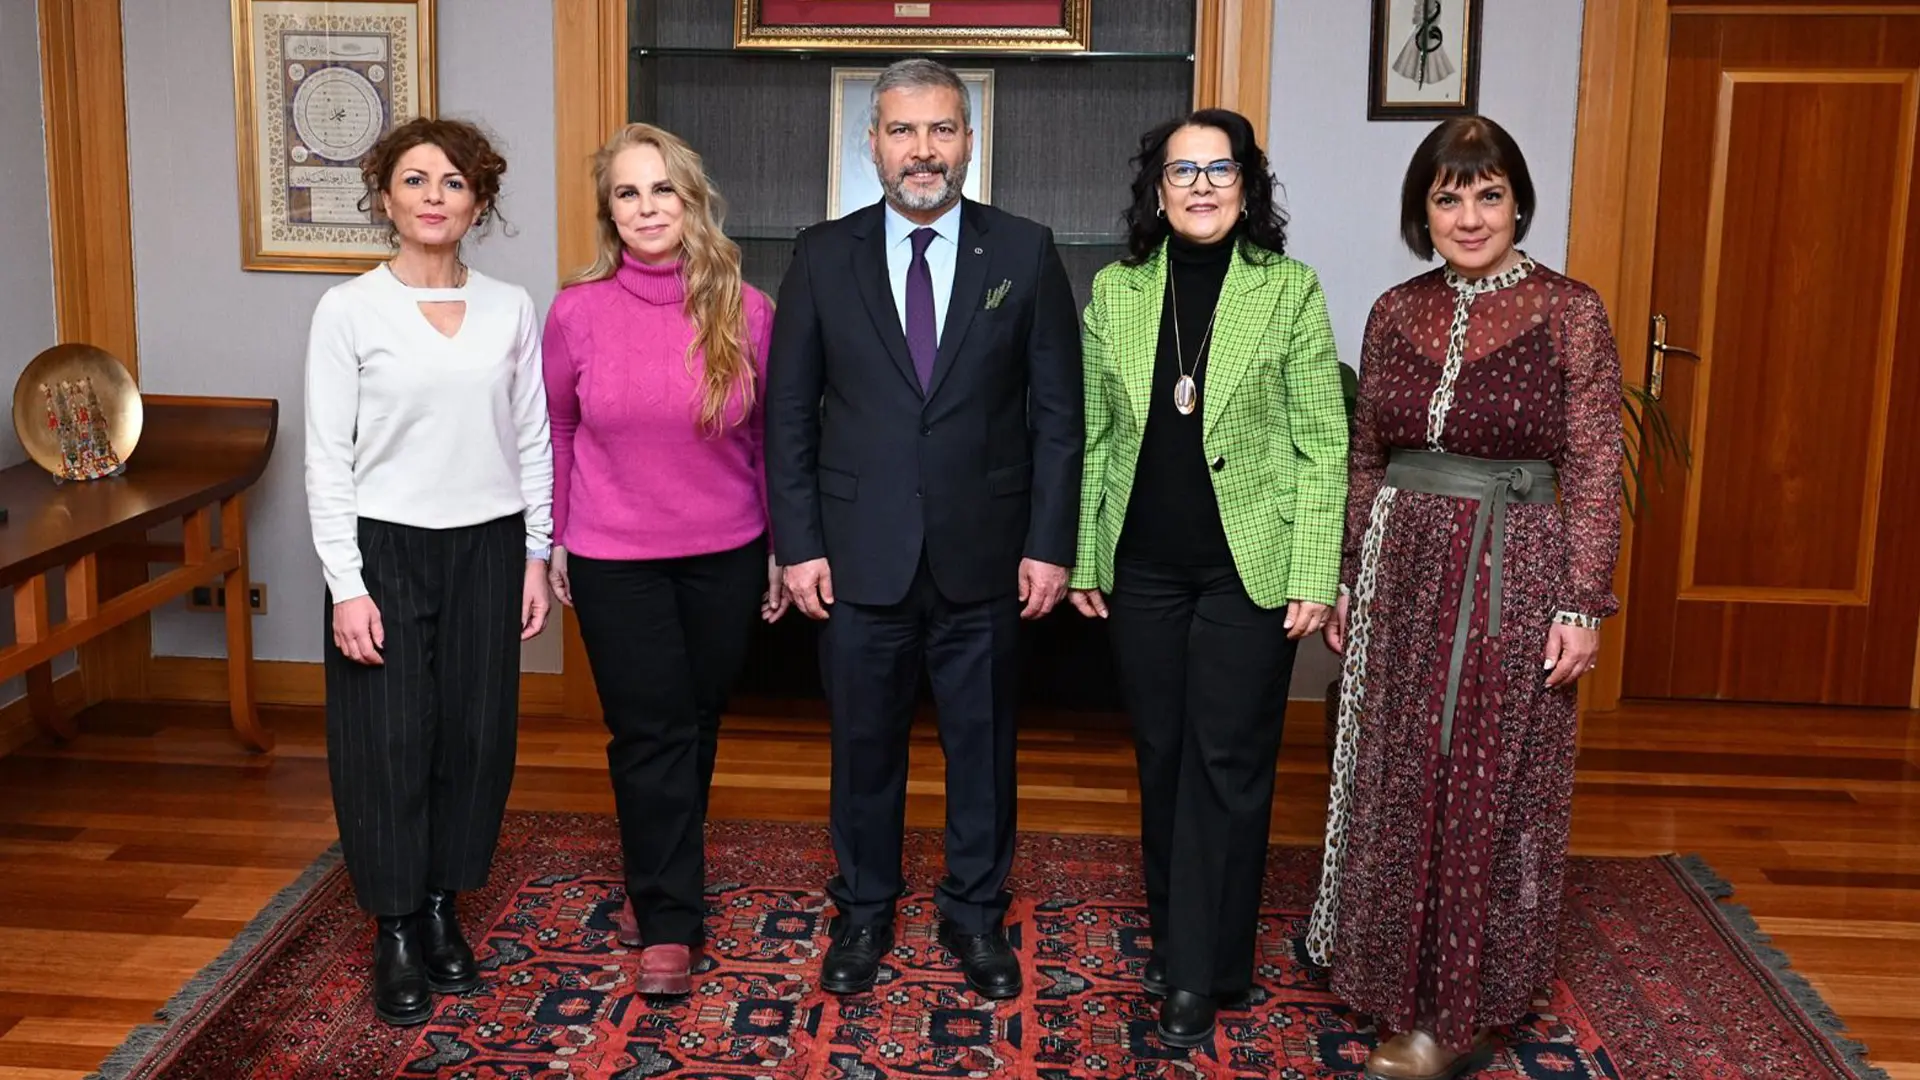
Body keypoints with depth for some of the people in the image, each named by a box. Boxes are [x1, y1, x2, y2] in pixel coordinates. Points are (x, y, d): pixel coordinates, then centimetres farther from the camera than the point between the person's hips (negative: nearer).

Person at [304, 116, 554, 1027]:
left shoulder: (510, 310, 3)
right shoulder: (348, 310, -5)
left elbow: (532, 441, 7)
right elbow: (327, 456, -6)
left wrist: (536, 557, 4)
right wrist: (346, 584, -11)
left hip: (486, 546, 3)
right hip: (385, 548, -3)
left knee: (477, 733, 8)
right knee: (389, 739, 3)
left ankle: (443, 910, 26)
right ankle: (396, 934, 18)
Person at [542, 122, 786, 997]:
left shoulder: (744, 310, -7)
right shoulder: (577, 312, -8)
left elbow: (768, 437, 2)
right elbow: (557, 433, 4)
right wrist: (555, 542, 9)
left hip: (725, 555, 1)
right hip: (615, 560, -1)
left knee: (698, 719, 15)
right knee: (650, 732, 2)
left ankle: (664, 871, 38)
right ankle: (667, 921, 14)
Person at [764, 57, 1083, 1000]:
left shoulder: (1025, 254, -1)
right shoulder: (823, 256, 1)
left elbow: (1057, 413, 0)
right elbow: (789, 414, 2)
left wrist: (1049, 544, -5)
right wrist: (797, 544, -4)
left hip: (984, 556, 0)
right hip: (859, 555, 0)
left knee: (982, 744, 12)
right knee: (864, 743, 13)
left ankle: (975, 913, 30)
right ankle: (863, 912, 32)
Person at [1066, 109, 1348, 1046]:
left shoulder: (1289, 289, -3)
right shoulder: (1115, 291, 4)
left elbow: (1323, 443, -4)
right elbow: (1092, 435, 8)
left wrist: (1314, 577, -9)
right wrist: (1081, 557, 5)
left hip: (1248, 568, -3)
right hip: (1143, 567, 3)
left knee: (1227, 763, 1)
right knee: (1161, 756, 12)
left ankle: (1200, 974, 11)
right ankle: (1175, 937, 28)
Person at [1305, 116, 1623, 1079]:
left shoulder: (1569, 313, -7)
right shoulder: (1395, 312, 5)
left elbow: (1593, 472, -8)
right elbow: (1366, 461, 10)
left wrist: (1584, 606, -12)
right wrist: (1347, 584, 10)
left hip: (1514, 576, -4)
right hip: (1403, 572, 4)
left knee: (1490, 791, 5)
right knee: (1397, 785, 12)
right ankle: (1403, 986, 29)